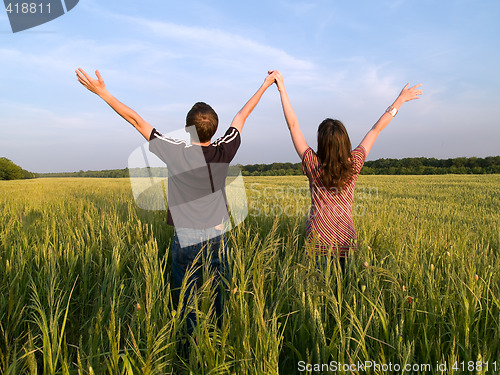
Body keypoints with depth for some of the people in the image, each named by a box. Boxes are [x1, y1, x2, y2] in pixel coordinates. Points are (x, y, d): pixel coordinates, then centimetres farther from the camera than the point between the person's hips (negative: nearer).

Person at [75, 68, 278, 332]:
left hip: (185, 238, -2)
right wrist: (266, 84, 21)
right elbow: (242, 115, 5)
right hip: (217, 235, 3)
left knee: (186, 299, 13)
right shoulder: (224, 152, -8)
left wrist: (101, 92, 3)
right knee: (219, 296, 16)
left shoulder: (175, 153, -16)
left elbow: (136, 120, -8)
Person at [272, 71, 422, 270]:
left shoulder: (314, 165, -14)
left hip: (318, 241, -2)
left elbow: (293, 125, -11)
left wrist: (282, 89, -5)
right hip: (346, 241, 2)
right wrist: (400, 99, 16)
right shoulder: (353, 164, -8)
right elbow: (377, 128, 3)